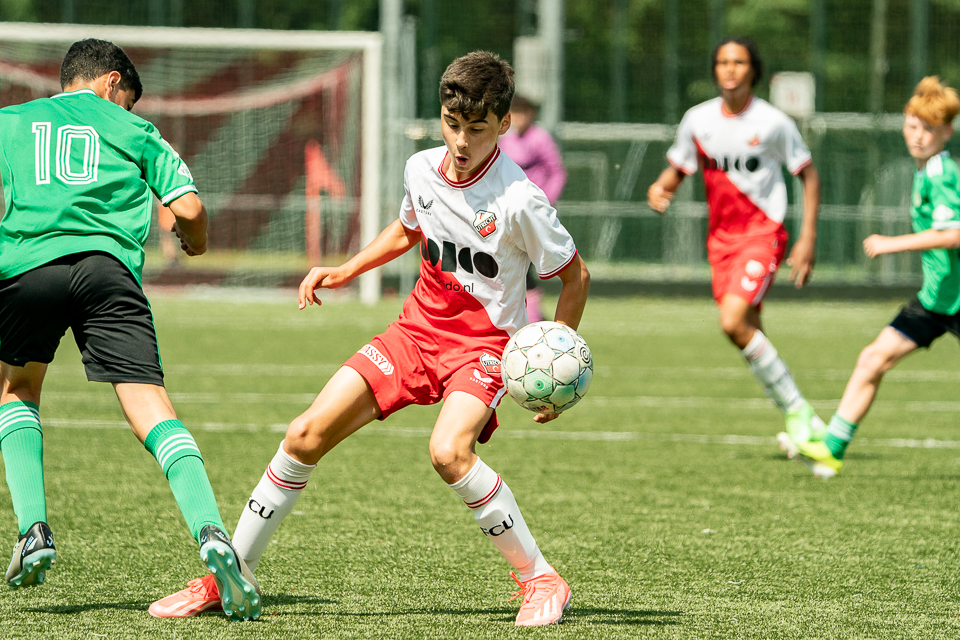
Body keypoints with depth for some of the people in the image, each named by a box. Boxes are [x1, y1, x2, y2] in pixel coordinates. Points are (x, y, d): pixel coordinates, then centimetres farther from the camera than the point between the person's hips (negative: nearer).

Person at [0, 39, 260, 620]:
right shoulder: (133, 130, 23)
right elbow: (189, 208, 13)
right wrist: (195, 243, 35)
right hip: (108, 266, -1)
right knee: (154, 412, -7)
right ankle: (211, 534, -29)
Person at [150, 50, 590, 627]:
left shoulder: (518, 201, -20)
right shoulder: (422, 170, -2)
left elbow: (576, 276, -8)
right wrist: (345, 272, 10)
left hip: (486, 343, -6)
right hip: (417, 329, 6)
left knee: (449, 451, -34)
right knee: (308, 434, -6)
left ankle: (541, 580, -17)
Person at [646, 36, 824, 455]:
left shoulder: (773, 123, -9)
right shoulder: (698, 120, 2)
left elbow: (808, 175, 0)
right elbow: (677, 169, 14)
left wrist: (808, 238, -7)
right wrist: (660, 189, -11)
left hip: (762, 234, -5)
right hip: (721, 236, 5)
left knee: (734, 322, -23)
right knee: (748, 334, 6)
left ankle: (797, 410, -10)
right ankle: (805, 425, 19)